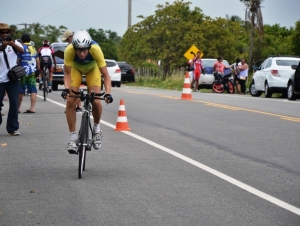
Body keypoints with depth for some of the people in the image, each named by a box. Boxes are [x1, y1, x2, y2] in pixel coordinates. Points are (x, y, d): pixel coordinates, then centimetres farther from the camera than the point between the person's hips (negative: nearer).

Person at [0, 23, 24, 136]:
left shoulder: (14, 43, 3)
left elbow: (21, 50, -16)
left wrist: (12, 43, -35)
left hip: (13, 78, 0)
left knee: (14, 103, -4)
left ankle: (13, 128, 4)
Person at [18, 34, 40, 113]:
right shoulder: (33, 48, 12)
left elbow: (17, 60, -9)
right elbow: (37, 61, 14)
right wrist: (38, 69, 23)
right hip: (32, 72, 5)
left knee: (20, 91, 4)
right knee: (33, 90, 1)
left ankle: (18, 108, 12)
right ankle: (32, 108, -7)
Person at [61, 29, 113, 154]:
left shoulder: (95, 49, -39)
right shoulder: (69, 50, -37)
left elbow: (105, 75, -33)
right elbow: (67, 73, -25)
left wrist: (108, 93, -45)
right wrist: (66, 88, -42)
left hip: (92, 69, -1)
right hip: (76, 68, 1)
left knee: (96, 101, -19)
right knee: (70, 101, -15)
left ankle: (96, 129, 10)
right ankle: (73, 138, -2)